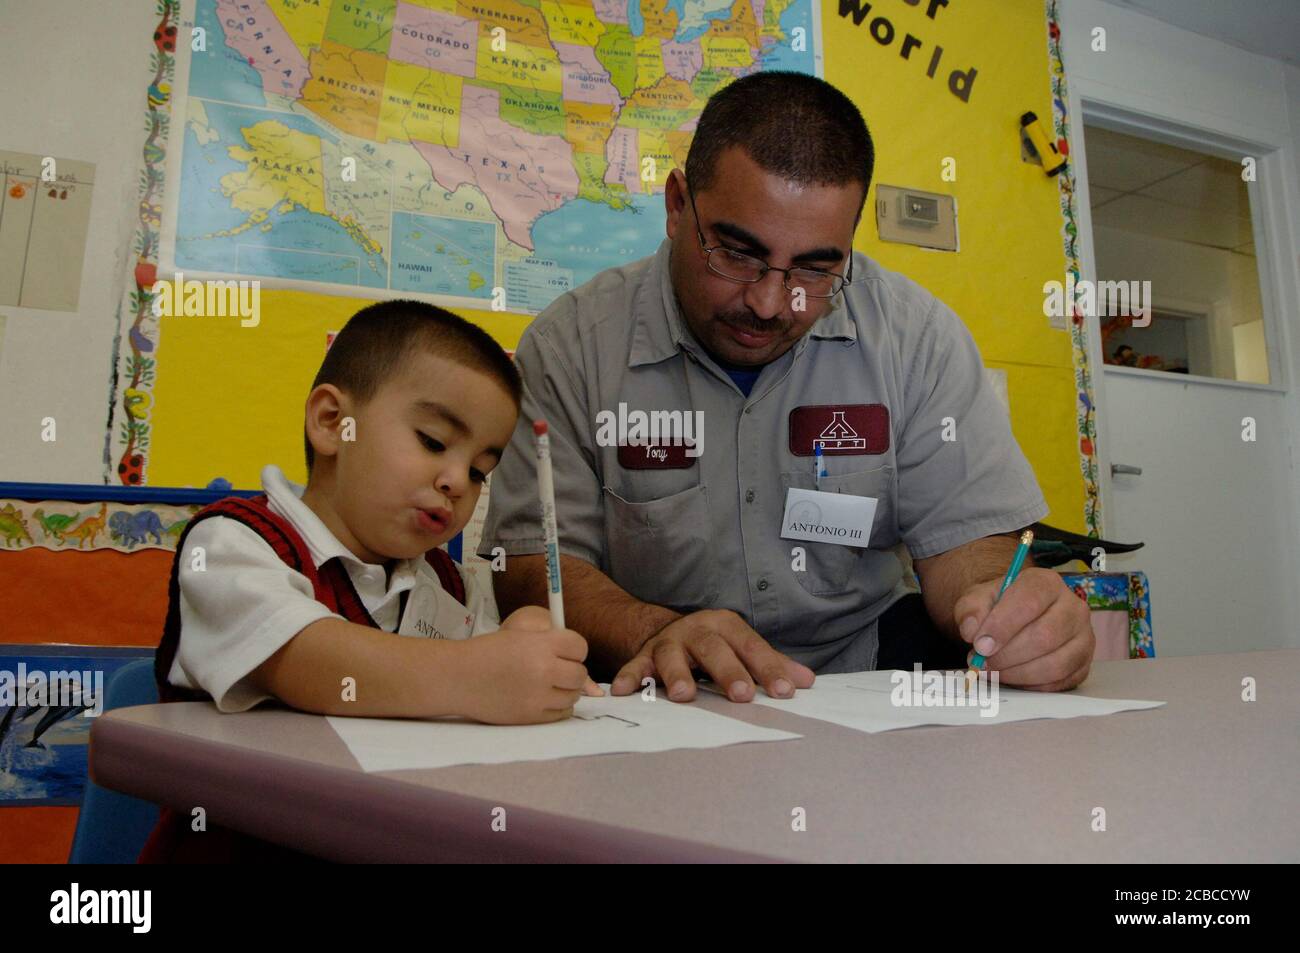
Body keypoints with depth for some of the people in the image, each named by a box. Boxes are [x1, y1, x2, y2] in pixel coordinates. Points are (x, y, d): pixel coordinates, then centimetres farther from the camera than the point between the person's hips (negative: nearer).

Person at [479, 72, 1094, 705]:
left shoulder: (919, 337, -5)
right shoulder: (571, 346, -9)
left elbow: (966, 538, -3)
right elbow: (531, 564, -11)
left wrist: (1003, 606, -27)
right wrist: (655, 634, -31)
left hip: (865, 673, 2)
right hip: (665, 703, -1)